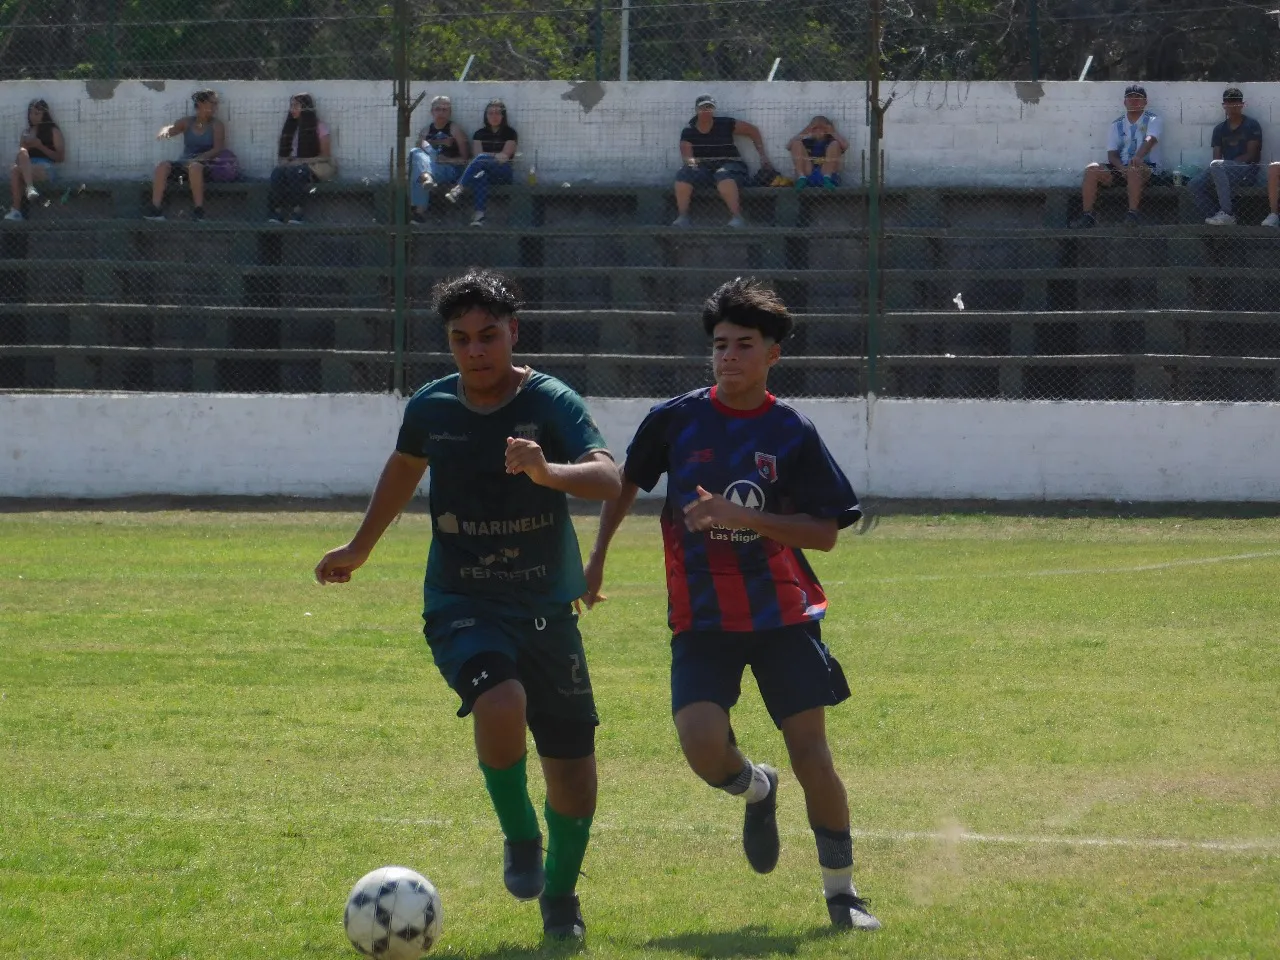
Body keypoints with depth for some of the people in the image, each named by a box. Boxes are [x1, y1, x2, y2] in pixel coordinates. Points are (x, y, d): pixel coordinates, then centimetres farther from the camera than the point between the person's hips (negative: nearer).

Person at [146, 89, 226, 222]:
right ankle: (155, 209, -33)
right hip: (183, 162, 3)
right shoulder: (187, 123, 13)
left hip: (205, 163, -3)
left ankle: (199, 210, -37)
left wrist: (198, 159, -21)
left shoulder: (216, 125, 5)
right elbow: (171, 129, -1)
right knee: (162, 165, -26)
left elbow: (217, 149, -6)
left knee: (195, 166, -40)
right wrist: (164, 131, -28)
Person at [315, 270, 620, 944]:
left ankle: (560, 895, 33)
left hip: (547, 609, 0)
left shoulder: (551, 404, -10)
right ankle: (520, 837, -5)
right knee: (501, 704, -32)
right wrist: (359, 549, 34)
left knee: (573, 780, 3)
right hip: (462, 607, 0)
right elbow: (404, 466, 24)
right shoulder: (431, 408, 0)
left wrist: (547, 471, -46)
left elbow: (609, 479, -26)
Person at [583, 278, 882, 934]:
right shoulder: (677, 419, -1)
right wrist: (597, 556, 18)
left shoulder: (792, 434, -4)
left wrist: (745, 517, -18)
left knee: (811, 754, -5)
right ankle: (755, 789, 18)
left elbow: (825, 532, -7)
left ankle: (841, 892, 11)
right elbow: (625, 481, 17)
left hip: (782, 613, -1)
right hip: (702, 618, 1)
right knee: (703, 747, -19)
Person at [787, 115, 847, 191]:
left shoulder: (830, 142, 16)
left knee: (835, 144, -10)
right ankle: (801, 178, -23)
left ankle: (826, 178, -29)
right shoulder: (807, 142, 21)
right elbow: (788, 146, 5)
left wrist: (833, 132, -1)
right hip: (808, 175, 2)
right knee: (797, 143, -3)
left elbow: (845, 146, -6)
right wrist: (804, 132, 0)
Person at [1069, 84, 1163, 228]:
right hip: (1119, 167, 4)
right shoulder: (1116, 126, 16)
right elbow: (1112, 154, 5)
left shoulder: (1153, 121, 6)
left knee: (1134, 169, -40)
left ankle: (1132, 213, -42)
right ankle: (1087, 215, -23)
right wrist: (1121, 168, -19)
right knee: (1091, 170, -20)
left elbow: (1150, 140, -17)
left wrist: (1138, 157, -39)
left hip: (1147, 167, -4)